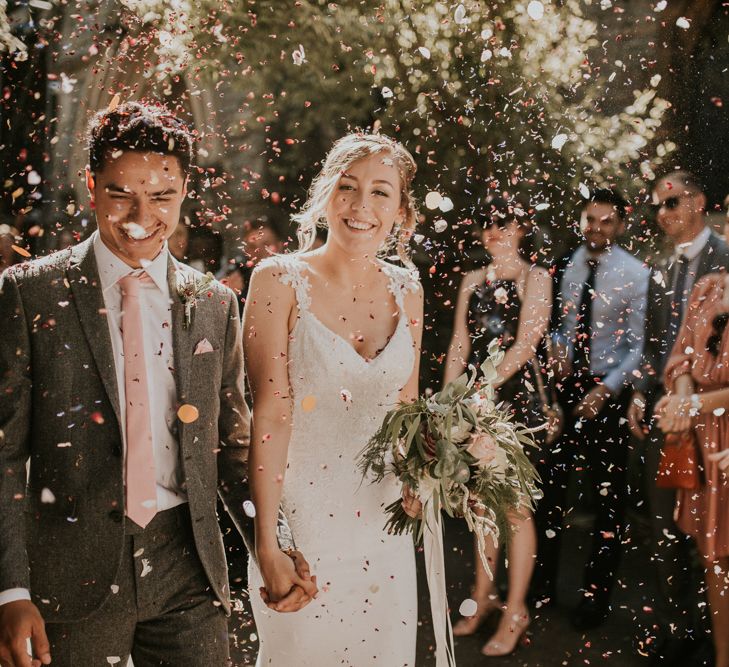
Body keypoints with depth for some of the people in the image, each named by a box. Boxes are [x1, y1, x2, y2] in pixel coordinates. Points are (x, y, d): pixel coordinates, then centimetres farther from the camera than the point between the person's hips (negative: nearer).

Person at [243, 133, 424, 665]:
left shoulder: (406, 290, 4)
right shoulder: (281, 280, -10)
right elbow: (270, 413, -14)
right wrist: (267, 543, -16)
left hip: (383, 522, 4)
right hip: (300, 516, -4)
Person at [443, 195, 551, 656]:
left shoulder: (535, 278, -1)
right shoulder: (473, 280, 14)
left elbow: (525, 345, -10)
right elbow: (459, 345, 11)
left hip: (516, 397, -5)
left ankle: (516, 612, 5)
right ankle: (484, 598, 22)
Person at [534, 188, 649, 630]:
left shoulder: (634, 274, -11)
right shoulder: (569, 265, 1)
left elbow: (637, 348, -12)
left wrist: (605, 390, -20)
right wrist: (560, 350, -5)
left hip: (610, 391, -4)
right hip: (567, 383, 4)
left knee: (610, 495, 6)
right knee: (552, 485, 8)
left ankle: (597, 597, 17)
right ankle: (543, 583, 22)